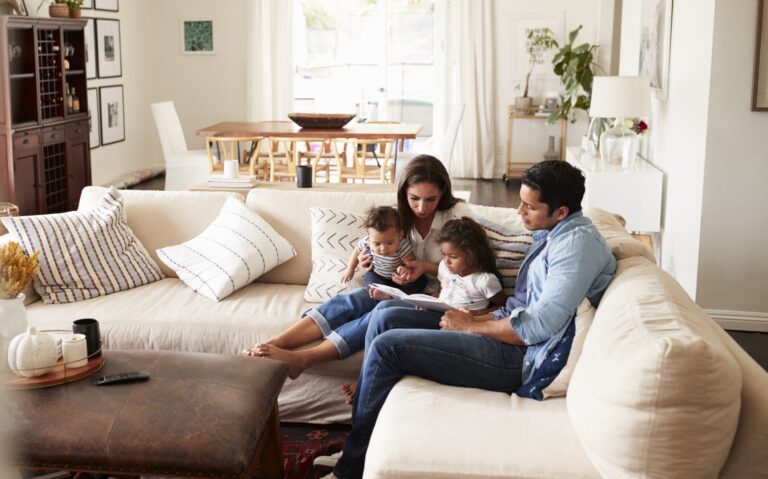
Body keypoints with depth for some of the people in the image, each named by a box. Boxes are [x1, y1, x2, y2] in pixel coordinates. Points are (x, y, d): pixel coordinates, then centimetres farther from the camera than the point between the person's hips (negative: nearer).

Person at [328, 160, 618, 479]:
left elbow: (539, 325, -23)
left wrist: (471, 326, -11)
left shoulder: (579, 241, -15)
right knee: (385, 315, 2)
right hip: (510, 335, 10)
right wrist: (473, 319, 1)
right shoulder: (548, 236, 16)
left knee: (387, 345, -15)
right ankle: (356, 441, 5)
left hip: (520, 359, -10)